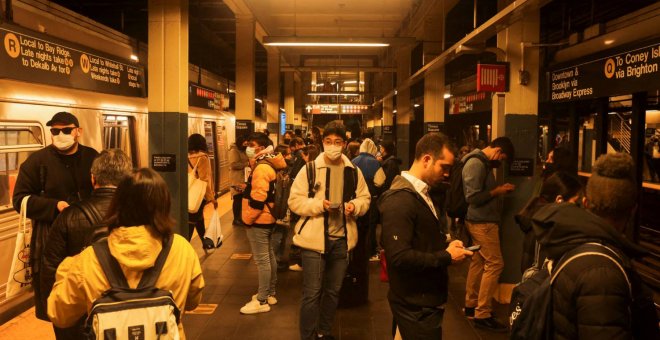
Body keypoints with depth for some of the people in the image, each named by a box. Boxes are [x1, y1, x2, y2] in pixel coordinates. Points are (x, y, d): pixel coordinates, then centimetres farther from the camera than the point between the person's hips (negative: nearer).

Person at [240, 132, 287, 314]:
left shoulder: (261, 168, -20)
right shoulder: (268, 165, 12)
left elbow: (258, 198, -25)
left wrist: (248, 217, -18)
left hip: (258, 220, -11)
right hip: (267, 218, 11)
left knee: (262, 260, -5)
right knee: (269, 256, 16)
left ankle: (262, 301, 2)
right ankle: (270, 293, 28)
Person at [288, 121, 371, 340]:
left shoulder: (353, 171, 4)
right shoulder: (309, 169, -6)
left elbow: (365, 198, 10)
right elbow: (295, 201, -8)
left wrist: (355, 206, -12)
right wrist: (319, 204, -22)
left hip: (342, 239, 4)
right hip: (315, 238, -4)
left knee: (333, 291, 17)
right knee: (312, 293, -1)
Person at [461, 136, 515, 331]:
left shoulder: (483, 163, 13)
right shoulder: (476, 164, -18)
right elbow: (473, 197, -23)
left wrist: (498, 190, 5)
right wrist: (497, 191, -14)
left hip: (481, 221, 10)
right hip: (482, 222, -10)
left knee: (478, 262, 13)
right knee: (495, 264, -7)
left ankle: (471, 305, 23)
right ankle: (482, 314, -2)